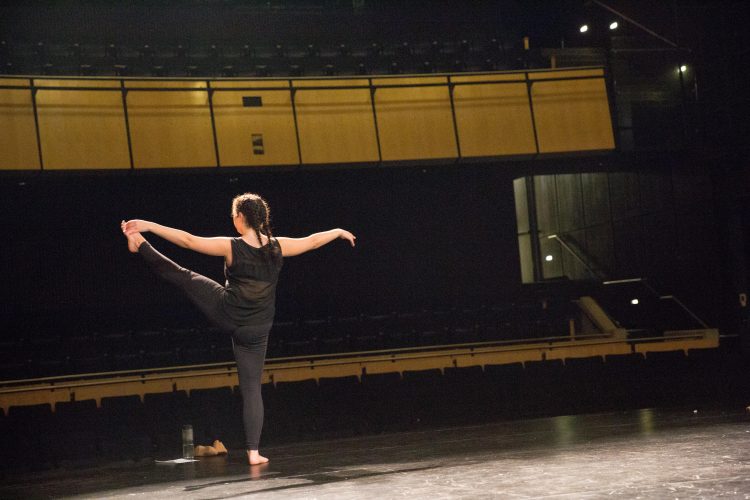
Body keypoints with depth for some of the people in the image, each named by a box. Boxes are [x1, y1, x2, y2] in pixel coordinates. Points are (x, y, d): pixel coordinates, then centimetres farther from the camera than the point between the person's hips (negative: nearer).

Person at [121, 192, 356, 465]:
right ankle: (253, 451, 7)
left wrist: (149, 225, -11)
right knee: (251, 388, 8)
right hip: (255, 331, 2)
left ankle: (138, 245, 33)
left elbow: (188, 240, -16)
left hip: (225, 313, -2)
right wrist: (339, 232, 27)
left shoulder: (230, 247, -16)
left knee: (183, 276, 17)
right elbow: (313, 241, 8)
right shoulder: (277, 247, -7)